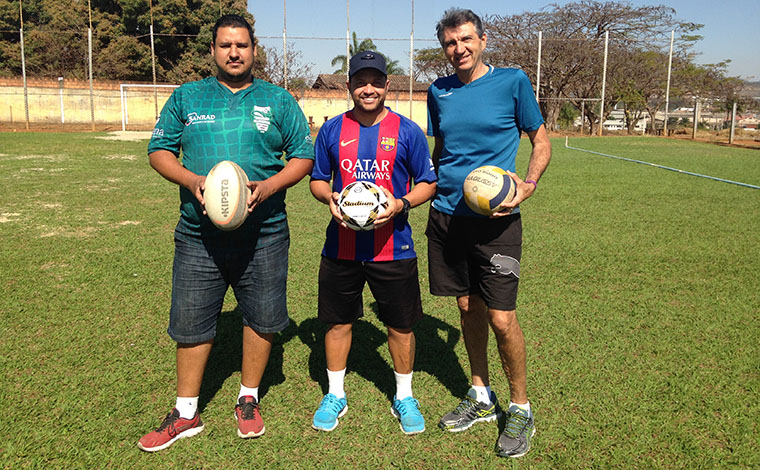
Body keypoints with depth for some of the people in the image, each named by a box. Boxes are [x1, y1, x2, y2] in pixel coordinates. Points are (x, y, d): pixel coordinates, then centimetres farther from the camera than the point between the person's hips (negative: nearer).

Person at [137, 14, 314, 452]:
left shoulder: (278, 100, 7)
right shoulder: (186, 97, 9)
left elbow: (303, 155, 5)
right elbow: (159, 149, 9)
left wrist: (269, 185, -13)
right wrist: (191, 180, -11)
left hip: (264, 233, 0)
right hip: (199, 234, 1)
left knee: (261, 319, 8)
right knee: (191, 323, 7)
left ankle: (249, 400, 30)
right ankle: (187, 413, 24)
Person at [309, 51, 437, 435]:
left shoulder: (407, 131, -1)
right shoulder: (332, 130, 4)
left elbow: (427, 183, 4)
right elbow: (317, 180, 12)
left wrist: (401, 204, -15)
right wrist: (329, 197, -11)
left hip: (393, 248, -1)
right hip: (341, 247, 2)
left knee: (400, 326, 8)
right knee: (338, 322, 12)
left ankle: (404, 397, 31)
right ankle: (335, 395, 32)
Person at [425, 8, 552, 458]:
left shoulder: (512, 81, -2)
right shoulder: (439, 91, 10)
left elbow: (542, 141, 3)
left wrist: (528, 184, -13)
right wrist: (431, 188, 13)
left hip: (495, 219, -4)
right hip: (446, 216, 4)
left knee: (501, 318, -5)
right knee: (468, 307, 12)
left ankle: (521, 409, 16)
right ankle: (482, 398, 29)